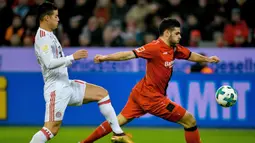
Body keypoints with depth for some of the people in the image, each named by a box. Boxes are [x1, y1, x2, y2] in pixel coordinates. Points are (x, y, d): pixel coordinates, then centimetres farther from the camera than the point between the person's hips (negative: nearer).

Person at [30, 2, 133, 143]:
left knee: (102, 93, 12)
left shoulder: (49, 35, 13)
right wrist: (72, 57, -26)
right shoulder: (42, 37, -17)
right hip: (56, 88, -10)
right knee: (52, 128, -16)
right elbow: (49, 63, -28)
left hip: (66, 84, 10)